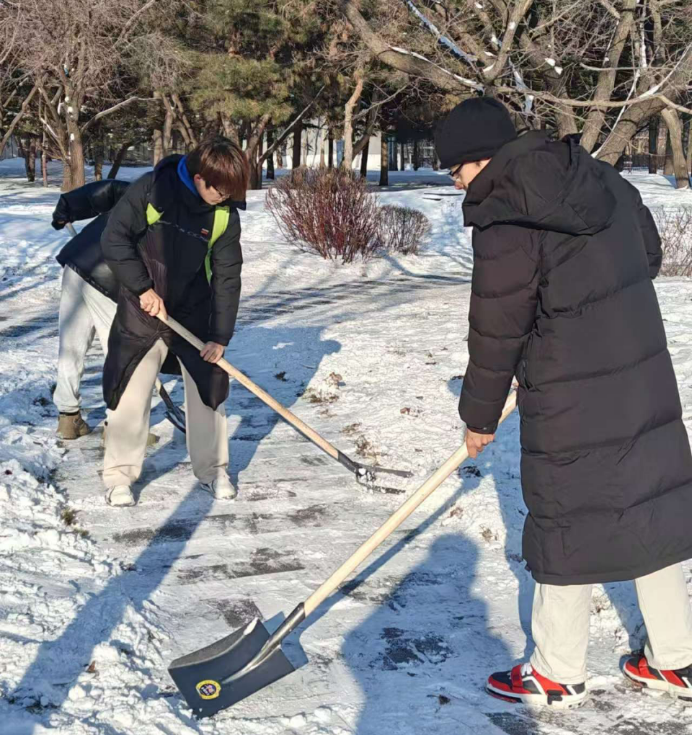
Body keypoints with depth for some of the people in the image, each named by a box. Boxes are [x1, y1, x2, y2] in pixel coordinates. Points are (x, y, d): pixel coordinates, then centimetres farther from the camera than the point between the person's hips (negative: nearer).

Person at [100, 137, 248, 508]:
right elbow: (114, 238, -13)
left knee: (207, 389, 6)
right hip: (143, 311, -2)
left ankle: (212, 468, 22)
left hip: (195, 314, 3)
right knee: (130, 391, -1)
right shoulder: (151, 189, -18)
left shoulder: (226, 215, -9)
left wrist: (220, 335, -8)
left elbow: (227, 276, -6)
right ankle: (119, 474, 14)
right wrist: (142, 287, -18)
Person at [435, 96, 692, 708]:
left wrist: (480, 417, 2)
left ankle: (559, 675, 24)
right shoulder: (606, 181, 3)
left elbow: (494, 334, -12)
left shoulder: (507, 227, -19)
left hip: (572, 408, -7)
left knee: (570, 530, 7)